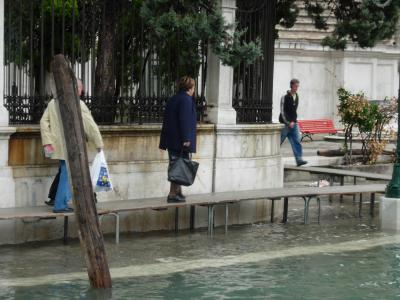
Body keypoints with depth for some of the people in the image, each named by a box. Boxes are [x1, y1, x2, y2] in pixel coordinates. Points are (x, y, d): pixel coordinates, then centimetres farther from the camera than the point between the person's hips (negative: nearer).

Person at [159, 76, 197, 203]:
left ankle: (177, 192, 26)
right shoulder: (186, 100, -13)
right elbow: (185, 121, -20)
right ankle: (172, 194, -6)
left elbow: (167, 120, 18)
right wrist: (186, 139, -20)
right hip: (179, 140, -9)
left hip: (171, 140, 9)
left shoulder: (172, 100, 16)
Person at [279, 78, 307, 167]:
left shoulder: (296, 97, 9)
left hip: (293, 123, 5)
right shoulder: (285, 97, -11)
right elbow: (282, 112, -13)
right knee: (278, 142, 4)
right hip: (285, 123, -5)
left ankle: (299, 159, -12)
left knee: (297, 141, -7)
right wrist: (288, 123, -17)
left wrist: (293, 121, 11)